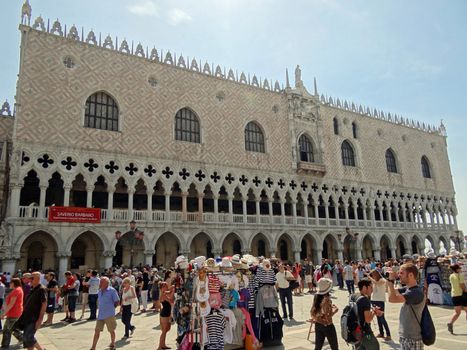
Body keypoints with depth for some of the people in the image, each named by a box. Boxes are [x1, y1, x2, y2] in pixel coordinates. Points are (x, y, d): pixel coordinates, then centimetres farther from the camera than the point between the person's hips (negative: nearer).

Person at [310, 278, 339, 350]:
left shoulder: (316, 297, -2)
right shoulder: (326, 299, -23)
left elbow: (313, 312, 4)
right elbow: (327, 316, -24)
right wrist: (334, 309, -10)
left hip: (317, 324, 6)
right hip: (327, 326, -6)